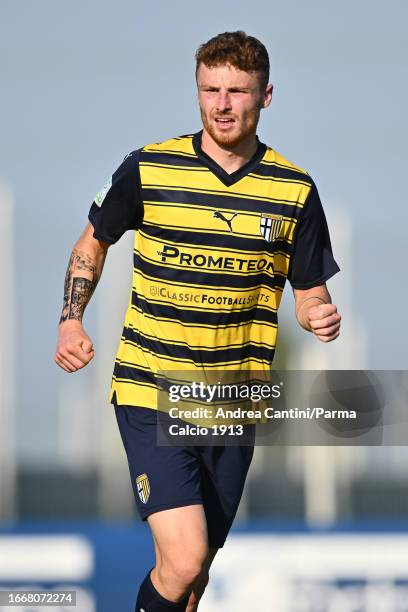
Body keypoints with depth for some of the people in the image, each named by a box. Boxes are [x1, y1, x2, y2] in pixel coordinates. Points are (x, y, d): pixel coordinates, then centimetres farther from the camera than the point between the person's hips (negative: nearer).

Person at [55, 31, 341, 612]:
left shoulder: (294, 190, 1)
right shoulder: (147, 169, -4)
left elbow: (310, 291, 9)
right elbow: (92, 243, 13)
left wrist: (322, 317, -14)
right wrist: (71, 322, 0)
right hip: (151, 394, -3)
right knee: (183, 558, -19)